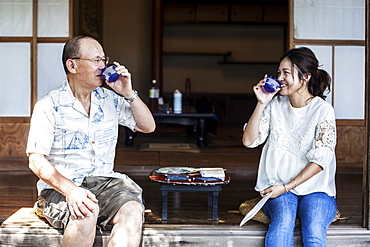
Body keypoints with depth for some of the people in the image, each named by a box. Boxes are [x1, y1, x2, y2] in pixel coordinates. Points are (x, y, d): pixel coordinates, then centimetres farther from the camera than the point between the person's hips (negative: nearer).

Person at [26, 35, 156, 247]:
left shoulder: (110, 100, 12)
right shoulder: (48, 107, -3)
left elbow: (148, 127, 15)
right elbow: (36, 160, -9)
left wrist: (129, 94, -1)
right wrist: (70, 190, -26)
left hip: (104, 181, 4)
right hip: (59, 186, -4)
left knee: (132, 211, -28)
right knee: (86, 212, -37)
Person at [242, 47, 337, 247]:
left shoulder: (323, 110, -4)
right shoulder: (275, 105, 8)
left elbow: (320, 160, -9)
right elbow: (249, 141, 0)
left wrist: (286, 187, -13)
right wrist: (261, 104, -8)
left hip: (315, 189, -2)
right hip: (278, 187, 2)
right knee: (283, 222, -32)